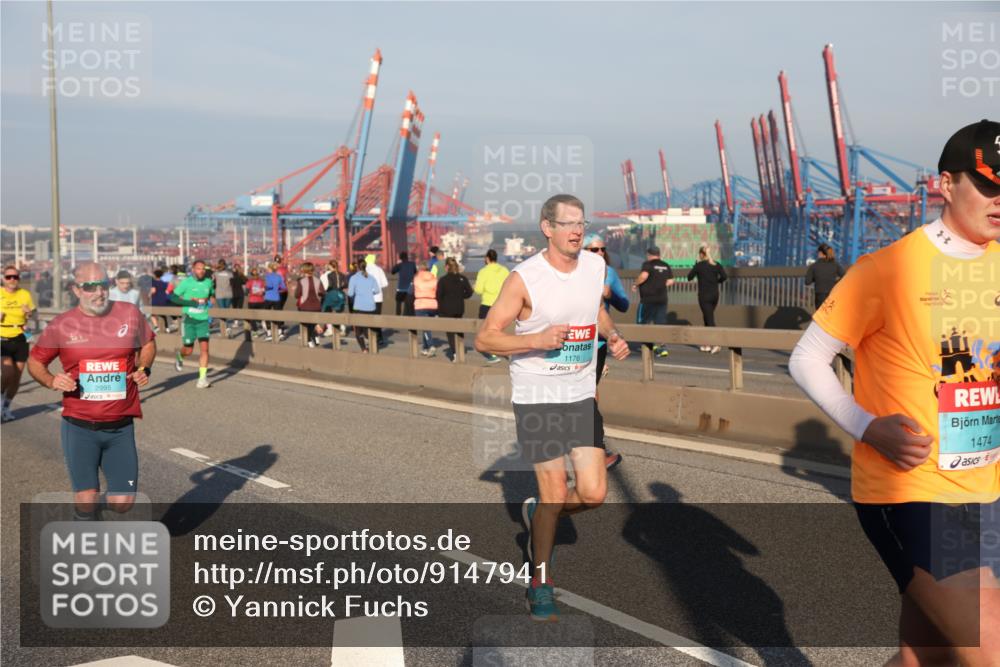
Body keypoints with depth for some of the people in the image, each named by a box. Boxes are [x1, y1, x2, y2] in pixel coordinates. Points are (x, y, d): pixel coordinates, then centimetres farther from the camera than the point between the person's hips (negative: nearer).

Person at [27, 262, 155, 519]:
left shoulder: (130, 314, 0)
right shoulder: (61, 325, -3)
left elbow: (148, 343, 18)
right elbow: (35, 361, 10)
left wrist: (144, 368, -2)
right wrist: (51, 381, -11)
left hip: (121, 427, 1)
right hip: (79, 428, -1)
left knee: (122, 503, 1)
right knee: (86, 501, -1)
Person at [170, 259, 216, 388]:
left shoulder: (209, 282, 5)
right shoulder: (186, 282, -7)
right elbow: (173, 297, -10)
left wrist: (212, 299, 5)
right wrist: (191, 300, -19)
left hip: (203, 320, 2)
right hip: (189, 320, -2)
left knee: (204, 348, -11)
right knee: (188, 350, 6)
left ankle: (203, 378, -8)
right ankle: (179, 356, 43)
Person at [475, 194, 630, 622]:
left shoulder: (596, 267, 3)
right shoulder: (524, 278, -13)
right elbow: (484, 339, -13)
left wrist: (614, 337, 5)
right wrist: (537, 339, -26)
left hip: (582, 396, 5)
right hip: (536, 398, -5)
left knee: (594, 493, -1)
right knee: (555, 494, -4)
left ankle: (537, 516, 32)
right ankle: (540, 583, 19)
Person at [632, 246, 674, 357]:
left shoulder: (648, 264, -8)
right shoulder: (666, 266, 9)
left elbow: (644, 275, -25)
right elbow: (670, 282, 7)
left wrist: (636, 284, -10)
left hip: (648, 299, -5)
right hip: (662, 299, 6)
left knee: (643, 322, 7)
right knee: (660, 323, 7)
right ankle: (661, 347, 1)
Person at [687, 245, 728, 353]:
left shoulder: (699, 265, -8)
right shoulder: (716, 265, 4)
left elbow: (689, 277, -1)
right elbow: (723, 276, -5)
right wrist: (716, 281, 12)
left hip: (704, 295, -5)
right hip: (715, 295, 5)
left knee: (710, 319, -7)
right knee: (707, 317, 18)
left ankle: (716, 344, -22)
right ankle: (707, 344, 21)